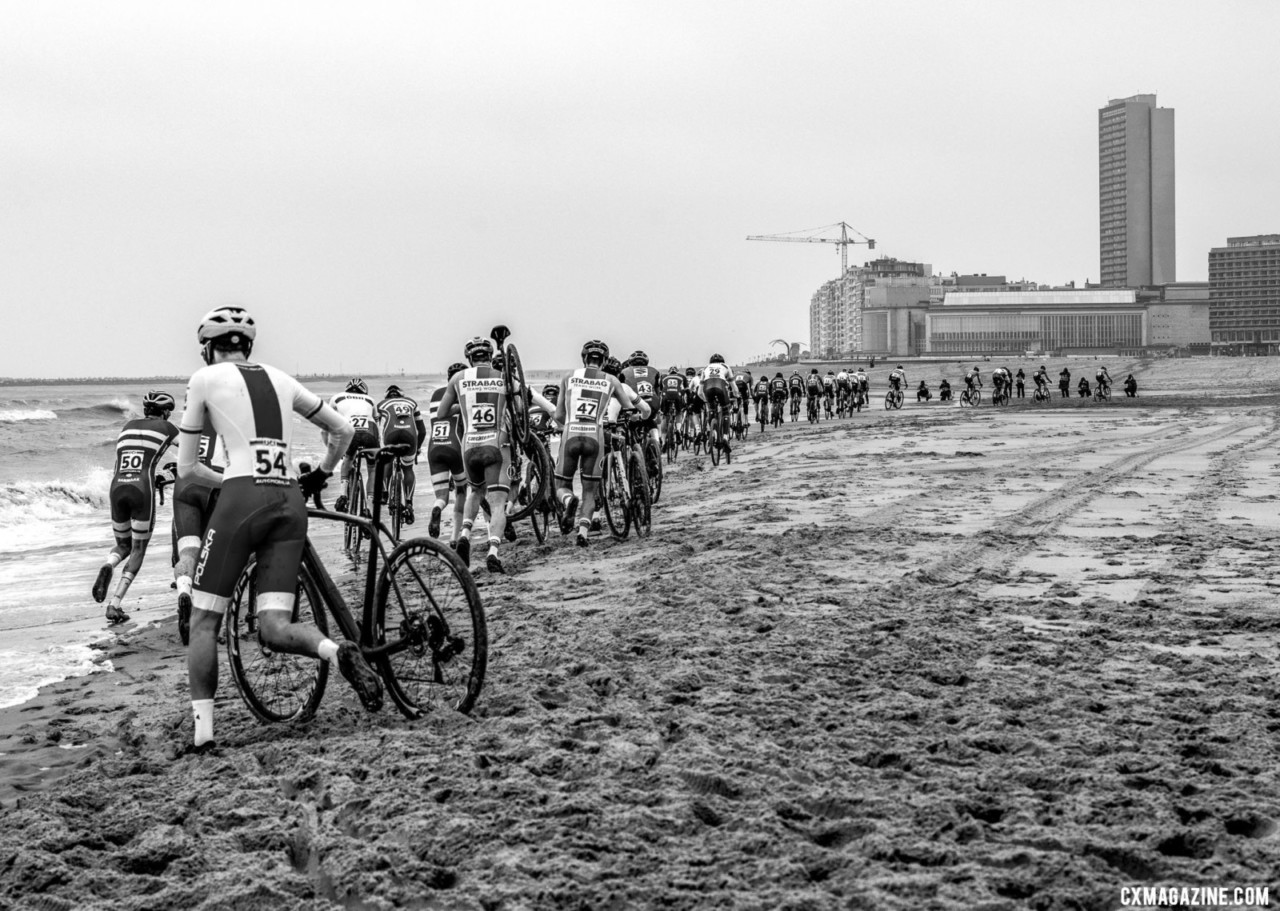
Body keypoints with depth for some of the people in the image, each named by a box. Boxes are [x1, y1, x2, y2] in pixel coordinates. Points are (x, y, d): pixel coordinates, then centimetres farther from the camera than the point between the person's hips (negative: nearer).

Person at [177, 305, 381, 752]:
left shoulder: (205, 379, 7)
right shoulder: (280, 379, 19)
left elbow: (186, 467, 11)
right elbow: (343, 429, 25)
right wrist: (320, 474, 37)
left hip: (240, 499, -4)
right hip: (290, 502, 4)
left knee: (204, 621, 7)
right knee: (273, 628, 2)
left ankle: (202, 728, 2)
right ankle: (337, 651, -26)